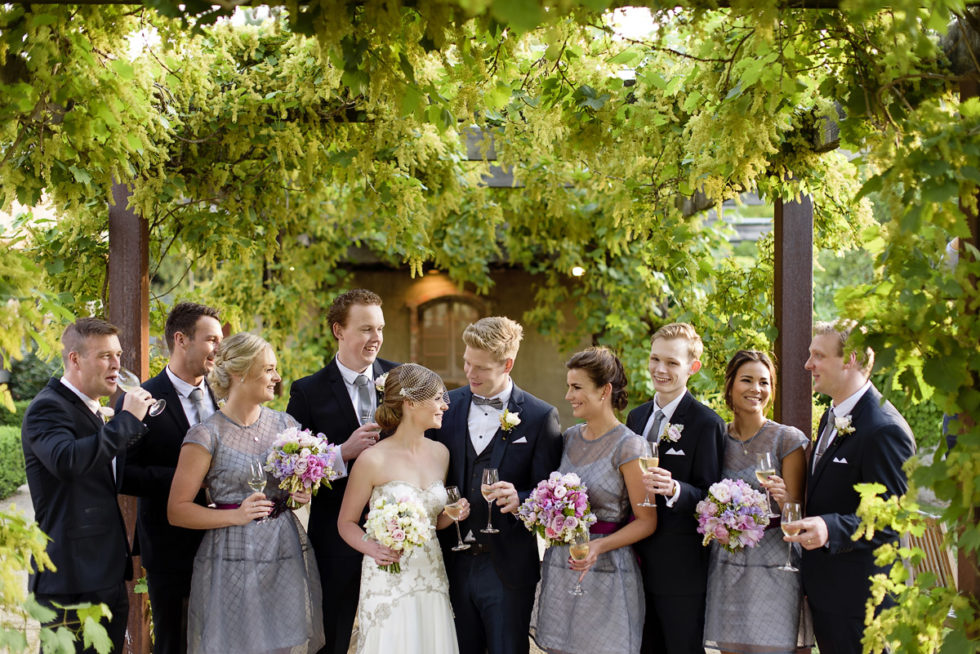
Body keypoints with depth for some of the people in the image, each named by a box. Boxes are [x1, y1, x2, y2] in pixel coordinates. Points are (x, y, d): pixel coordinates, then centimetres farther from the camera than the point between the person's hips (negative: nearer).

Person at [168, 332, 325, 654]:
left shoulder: (284, 424, 8)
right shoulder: (207, 435, -8)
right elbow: (177, 510, -8)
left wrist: (303, 494, 2)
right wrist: (236, 515, -18)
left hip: (287, 556, 5)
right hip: (233, 563, -5)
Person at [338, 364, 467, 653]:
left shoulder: (440, 453, 6)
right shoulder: (373, 460, -11)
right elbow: (346, 523, -3)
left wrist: (451, 515, -2)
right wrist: (372, 548, -21)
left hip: (431, 576, 5)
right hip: (388, 582, -5)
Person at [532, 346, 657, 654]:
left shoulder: (628, 447, -11)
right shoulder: (569, 438, 9)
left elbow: (646, 521, -9)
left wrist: (598, 546, -21)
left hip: (605, 573, -6)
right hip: (560, 567, 6)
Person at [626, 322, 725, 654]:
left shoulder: (707, 424, -11)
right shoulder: (637, 417, 12)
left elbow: (710, 498, -13)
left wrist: (674, 489, -32)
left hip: (681, 567, -7)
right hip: (639, 561, 7)